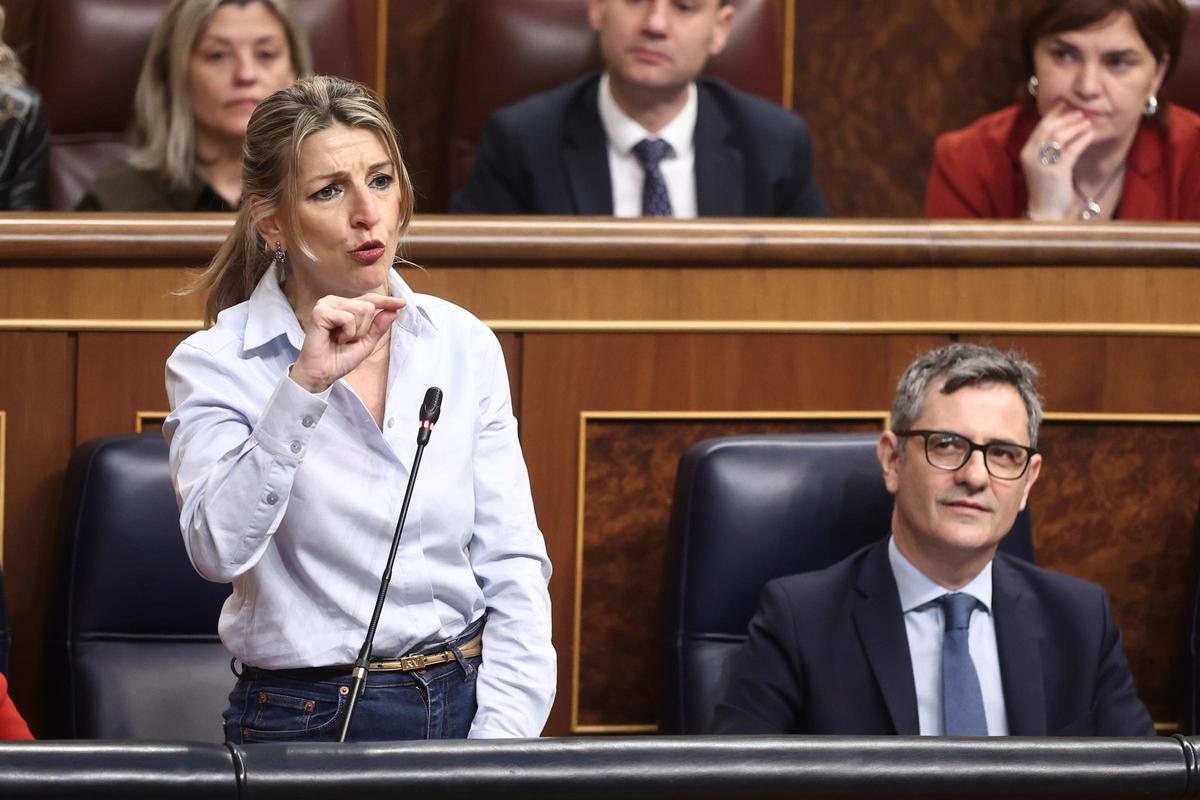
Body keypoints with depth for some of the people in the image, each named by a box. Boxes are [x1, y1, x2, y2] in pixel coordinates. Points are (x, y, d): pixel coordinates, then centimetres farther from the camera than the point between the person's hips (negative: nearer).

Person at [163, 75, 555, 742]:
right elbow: (219, 549, -20)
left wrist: (501, 743, -6)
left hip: (467, 705, 3)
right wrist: (305, 383, -26)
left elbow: (512, 563, 6)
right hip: (311, 724, -3)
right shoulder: (217, 364, -3)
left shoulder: (465, 345, 8)